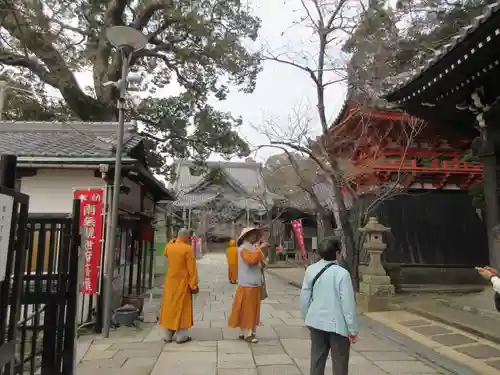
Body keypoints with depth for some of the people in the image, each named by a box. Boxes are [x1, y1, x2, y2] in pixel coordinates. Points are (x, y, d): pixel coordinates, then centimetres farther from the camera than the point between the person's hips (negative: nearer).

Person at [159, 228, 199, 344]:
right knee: (182, 307, 3)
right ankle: (181, 336, 7)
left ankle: (168, 336, 19)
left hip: (170, 282, 5)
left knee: (169, 306, 12)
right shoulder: (188, 249, -15)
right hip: (182, 282, -5)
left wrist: (174, 241, 22)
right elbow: (192, 268, -15)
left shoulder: (169, 246, 1)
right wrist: (193, 284, -9)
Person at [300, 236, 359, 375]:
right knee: (339, 362, 12)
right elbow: (348, 303, -16)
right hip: (337, 324, -4)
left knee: (317, 359, 17)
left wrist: (307, 317, 18)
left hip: (316, 321, 5)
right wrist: (352, 329, -7)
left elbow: (304, 297, 4)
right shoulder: (342, 273, -19)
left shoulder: (311, 270, -4)